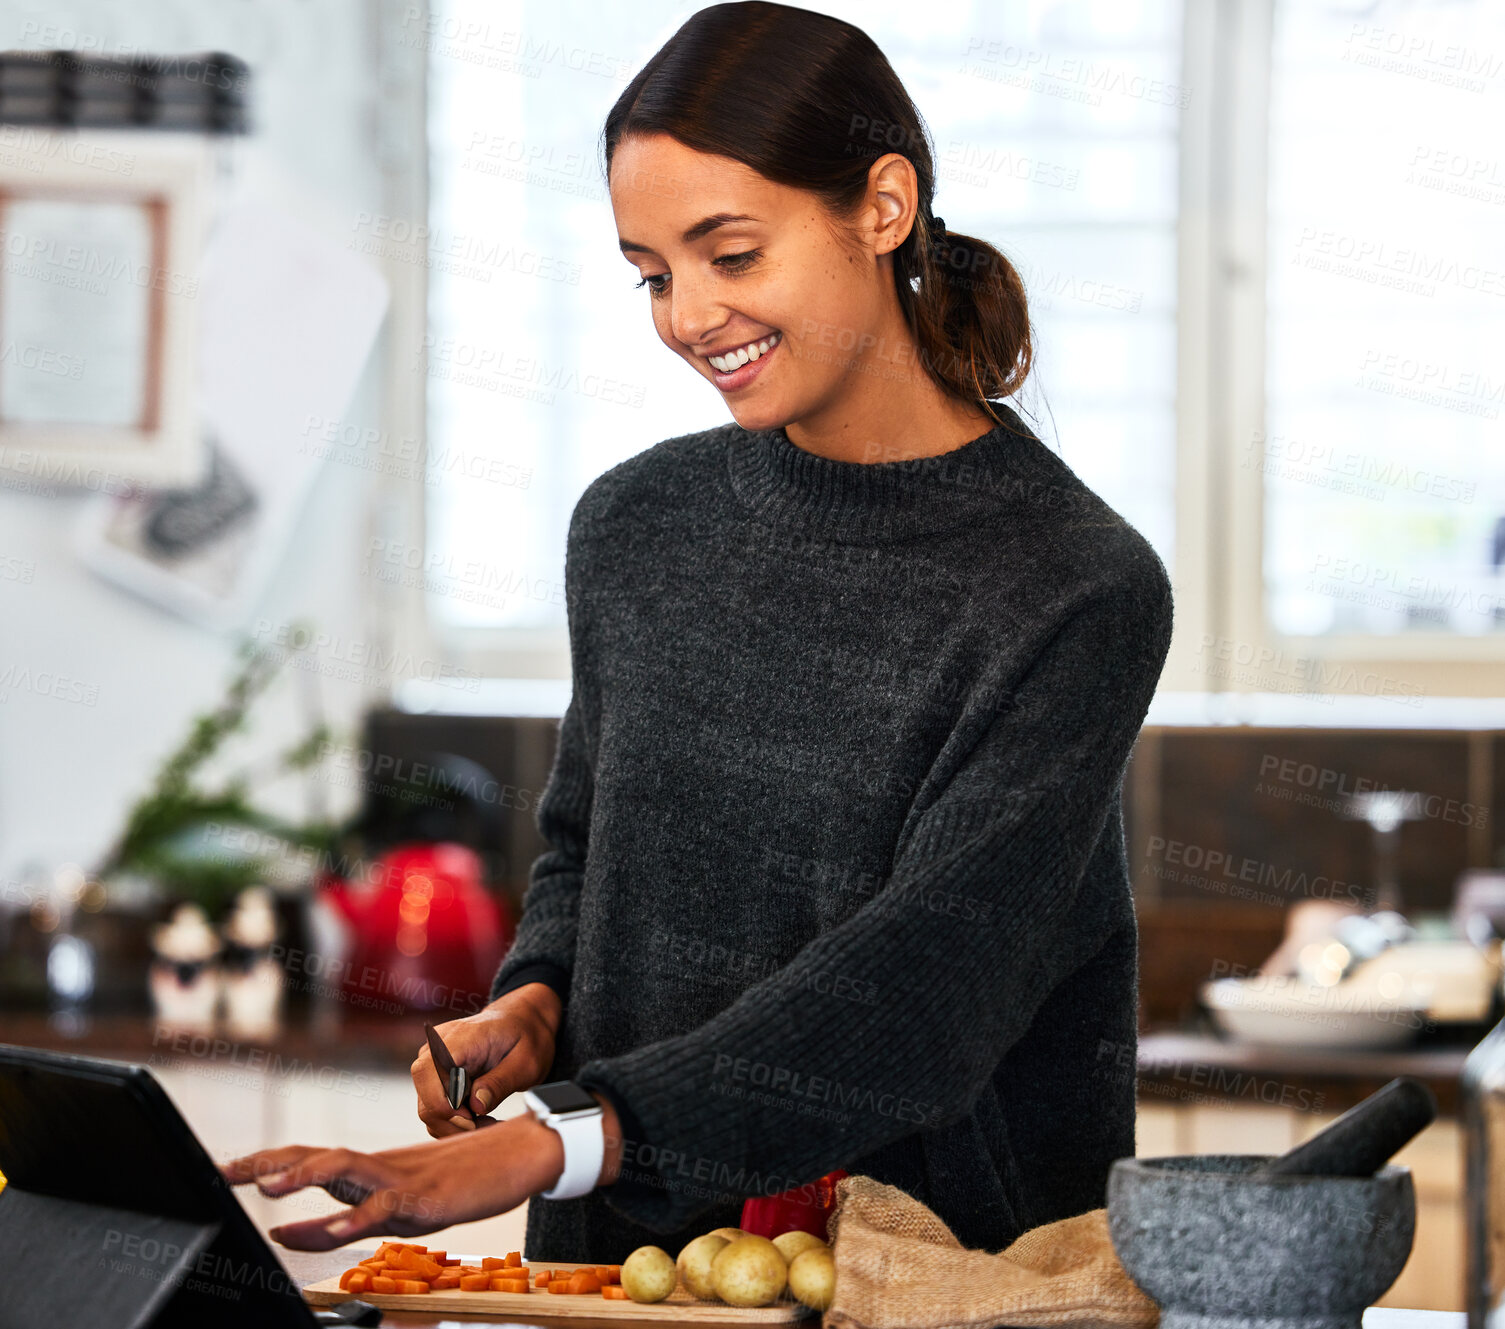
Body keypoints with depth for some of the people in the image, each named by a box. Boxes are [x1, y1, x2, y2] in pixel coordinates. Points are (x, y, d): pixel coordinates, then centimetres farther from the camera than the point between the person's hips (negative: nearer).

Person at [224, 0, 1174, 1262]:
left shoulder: (1080, 590, -10)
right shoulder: (636, 527, 9)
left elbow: (929, 979, -18)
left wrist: (550, 1146, -26)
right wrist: (534, 1004, 0)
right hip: (631, 1254, 5)